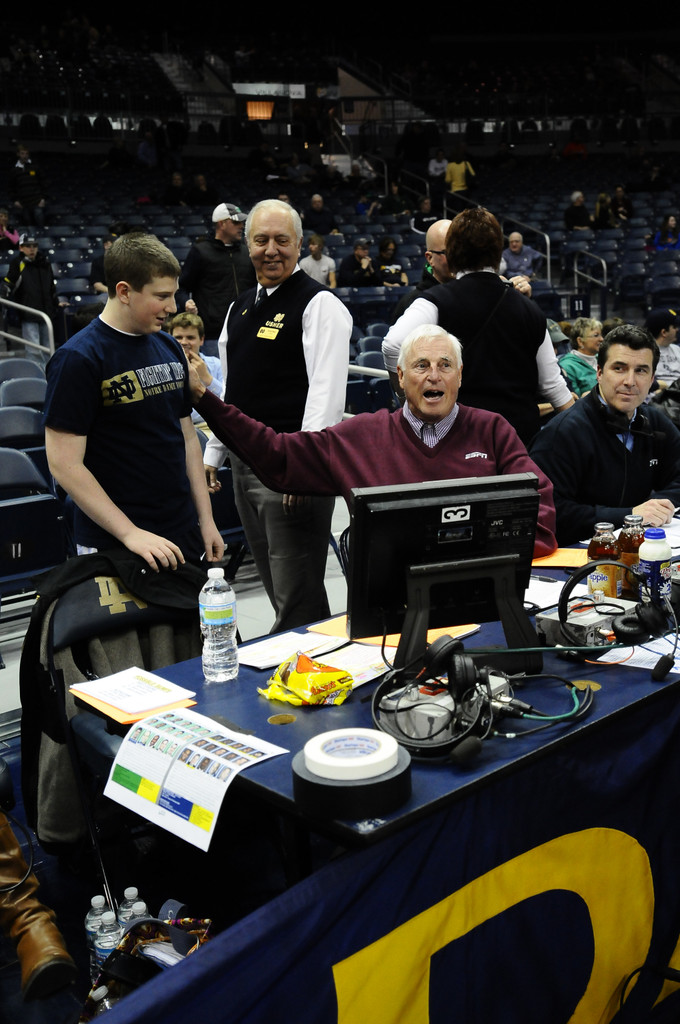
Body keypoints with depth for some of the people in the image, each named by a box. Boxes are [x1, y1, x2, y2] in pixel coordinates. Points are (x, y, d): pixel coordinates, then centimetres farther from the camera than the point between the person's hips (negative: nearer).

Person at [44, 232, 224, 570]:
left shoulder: (170, 349, 8)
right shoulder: (77, 358, -13)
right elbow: (64, 464, -16)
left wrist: (206, 519, 10)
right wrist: (131, 533, -19)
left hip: (183, 536, 6)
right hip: (114, 546, -6)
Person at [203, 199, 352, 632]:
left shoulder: (319, 304, -8)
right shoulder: (242, 306, 17)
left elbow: (327, 392, -17)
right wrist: (213, 454, 20)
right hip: (245, 461, 8)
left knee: (299, 602, -5)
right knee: (279, 592, 18)